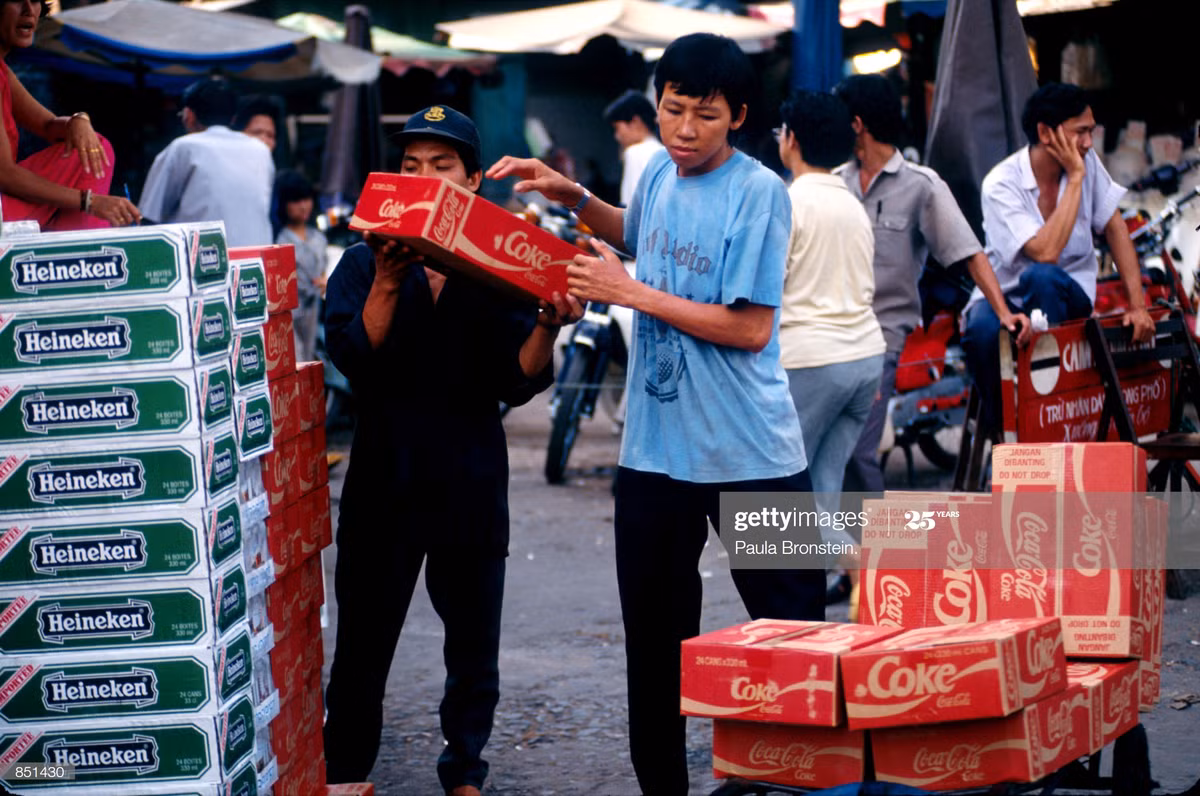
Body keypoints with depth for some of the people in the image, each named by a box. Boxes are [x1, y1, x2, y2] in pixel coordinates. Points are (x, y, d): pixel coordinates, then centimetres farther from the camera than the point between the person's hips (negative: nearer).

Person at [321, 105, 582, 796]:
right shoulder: (365, 263, 3)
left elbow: (515, 384, -5)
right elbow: (353, 355, -12)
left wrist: (547, 327, -22)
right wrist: (387, 284, -24)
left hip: (473, 483, 1)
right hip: (384, 478, -1)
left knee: (474, 654, 10)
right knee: (363, 644, 2)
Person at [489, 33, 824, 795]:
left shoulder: (759, 193, -13)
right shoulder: (659, 173, 7)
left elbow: (751, 328, -19)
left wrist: (628, 292, -16)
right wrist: (572, 196, 13)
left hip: (749, 454, -6)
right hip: (655, 448, 6)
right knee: (654, 642, 13)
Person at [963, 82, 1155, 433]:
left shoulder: (1086, 162, -4)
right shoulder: (1001, 184, -19)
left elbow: (1115, 228, 3)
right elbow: (1045, 251, -30)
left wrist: (1138, 305, -4)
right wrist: (1075, 179, -24)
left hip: (1068, 293, 2)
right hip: (1004, 294, -2)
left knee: (1041, 279, -35)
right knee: (982, 332, -37)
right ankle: (1001, 428, -12)